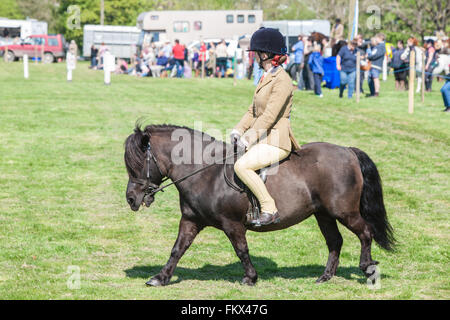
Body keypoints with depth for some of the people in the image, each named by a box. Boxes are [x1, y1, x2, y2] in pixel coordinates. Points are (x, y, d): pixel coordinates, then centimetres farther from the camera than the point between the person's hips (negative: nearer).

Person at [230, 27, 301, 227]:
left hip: (276, 143, -10)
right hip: (263, 140, 10)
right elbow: (253, 111, 18)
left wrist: (248, 138, -20)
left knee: (241, 166, -28)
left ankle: (269, 210, -21)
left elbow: (269, 116, -21)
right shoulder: (266, 78, 16)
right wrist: (238, 130, 4)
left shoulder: (282, 80, -16)